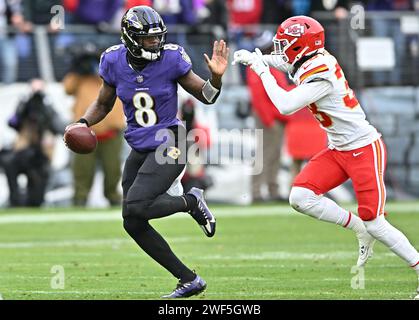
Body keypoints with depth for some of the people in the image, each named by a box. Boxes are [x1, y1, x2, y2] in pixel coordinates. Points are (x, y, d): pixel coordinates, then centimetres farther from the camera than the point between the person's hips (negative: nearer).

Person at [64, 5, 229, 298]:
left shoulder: (171, 59, -13)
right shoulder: (115, 62, -3)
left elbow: (206, 96, -3)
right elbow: (103, 104, 14)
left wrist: (216, 76, -23)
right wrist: (82, 123, -4)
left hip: (169, 145, -6)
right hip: (140, 150, 6)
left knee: (135, 208, -24)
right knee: (134, 225, 4)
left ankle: (191, 201, 3)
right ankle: (189, 280, 14)